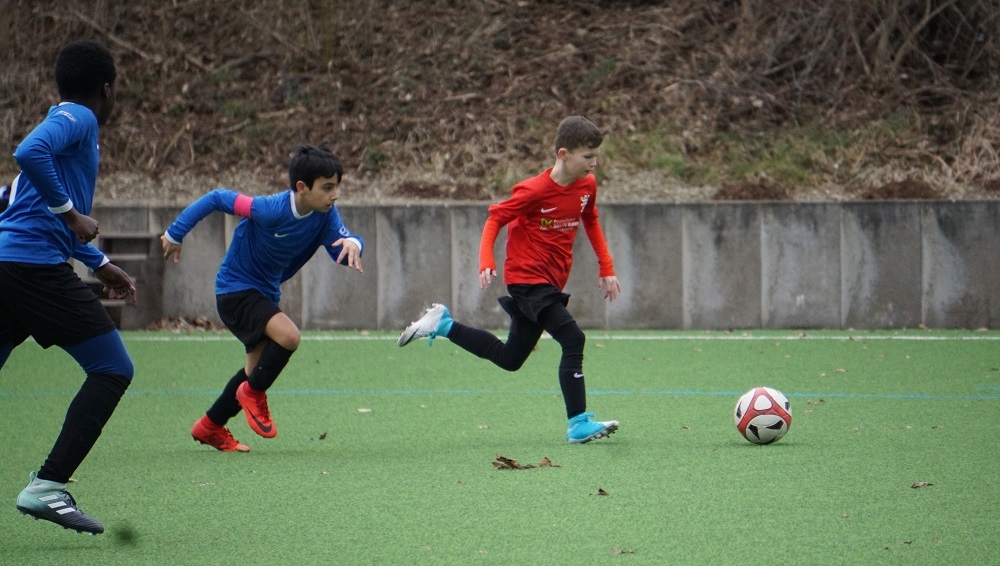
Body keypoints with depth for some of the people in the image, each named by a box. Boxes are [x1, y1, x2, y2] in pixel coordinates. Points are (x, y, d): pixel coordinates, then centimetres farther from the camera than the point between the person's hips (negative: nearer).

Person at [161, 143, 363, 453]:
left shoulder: (325, 214, -12)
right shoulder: (272, 210, -31)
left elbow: (341, 251, -17)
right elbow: (216, 198, -23)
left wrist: (351, 243, -42)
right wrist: (175, 235, -15)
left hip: (265, 293, 8)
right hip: (235, 290, -8)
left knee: (259, 367, 19)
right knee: (288, 335, -29)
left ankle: (209, 427, 38)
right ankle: (253, 394, -2)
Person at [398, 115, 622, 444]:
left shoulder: (587, 185, 1)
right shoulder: (534, 191, -20)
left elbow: (591, 222, 19)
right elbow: (495, 218, -12)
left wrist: (606, 268, 17)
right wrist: (486, 262, -24)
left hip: (551, 282, 8)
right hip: (526, 279, -8)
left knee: (510, 359, 16)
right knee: (573, 339, -22)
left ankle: (443, 325, 28)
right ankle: (578, 424, -20)